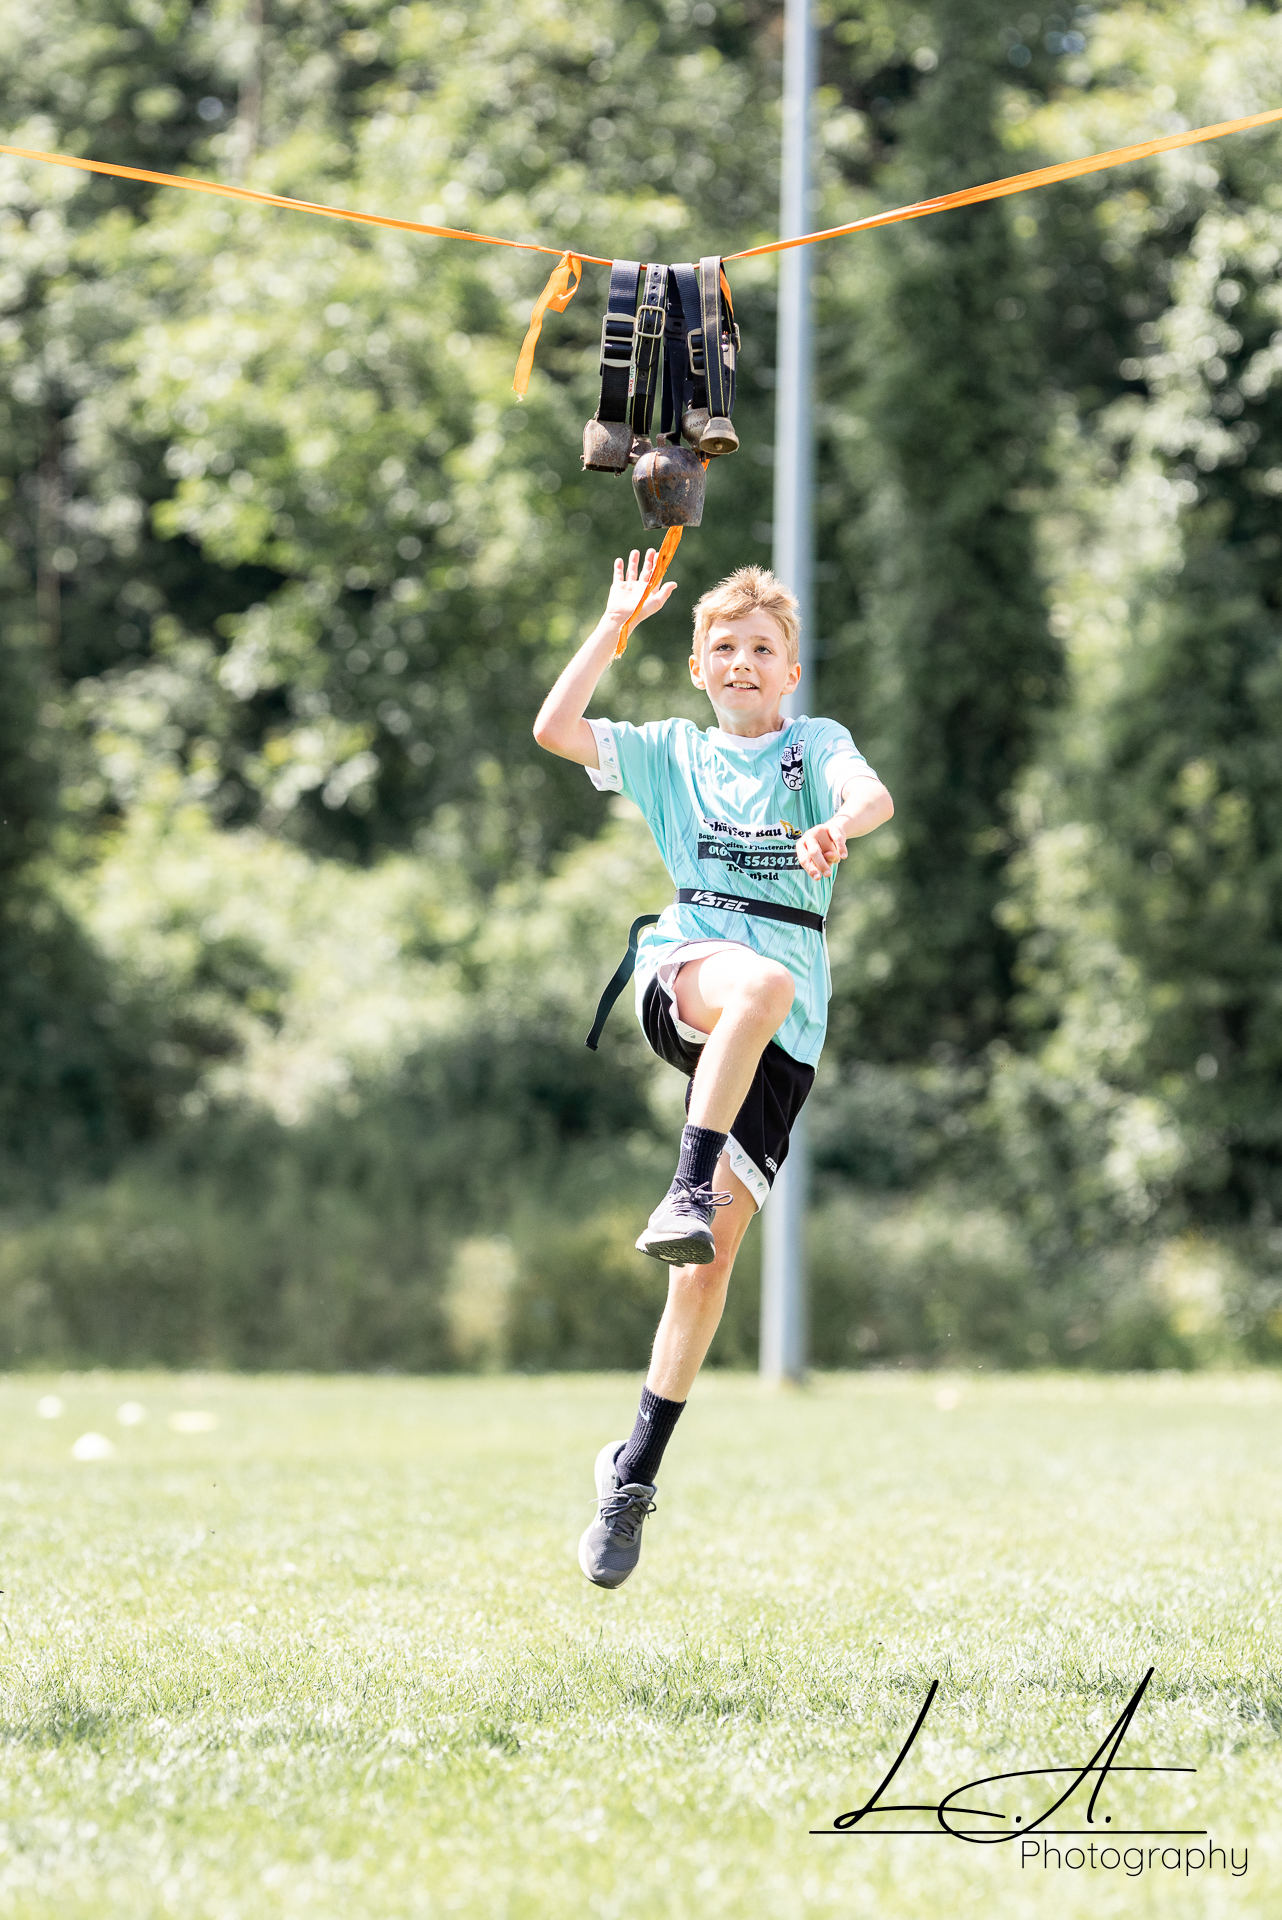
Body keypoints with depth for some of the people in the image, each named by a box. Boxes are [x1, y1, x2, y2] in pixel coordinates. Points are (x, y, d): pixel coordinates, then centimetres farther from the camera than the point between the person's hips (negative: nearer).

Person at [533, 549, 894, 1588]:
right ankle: (688, 1191, -42)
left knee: (710, 1261, -5)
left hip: (784, 1030, 0)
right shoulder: (672, 751, 18)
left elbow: (875, 796, -10)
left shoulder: (818, 745, 13)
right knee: (761, 982, -40)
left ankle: (635, 1471, 5)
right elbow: (554, 730, 4)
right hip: (683, 971, 0)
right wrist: (618, 623, 5)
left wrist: (835, 829, -33)